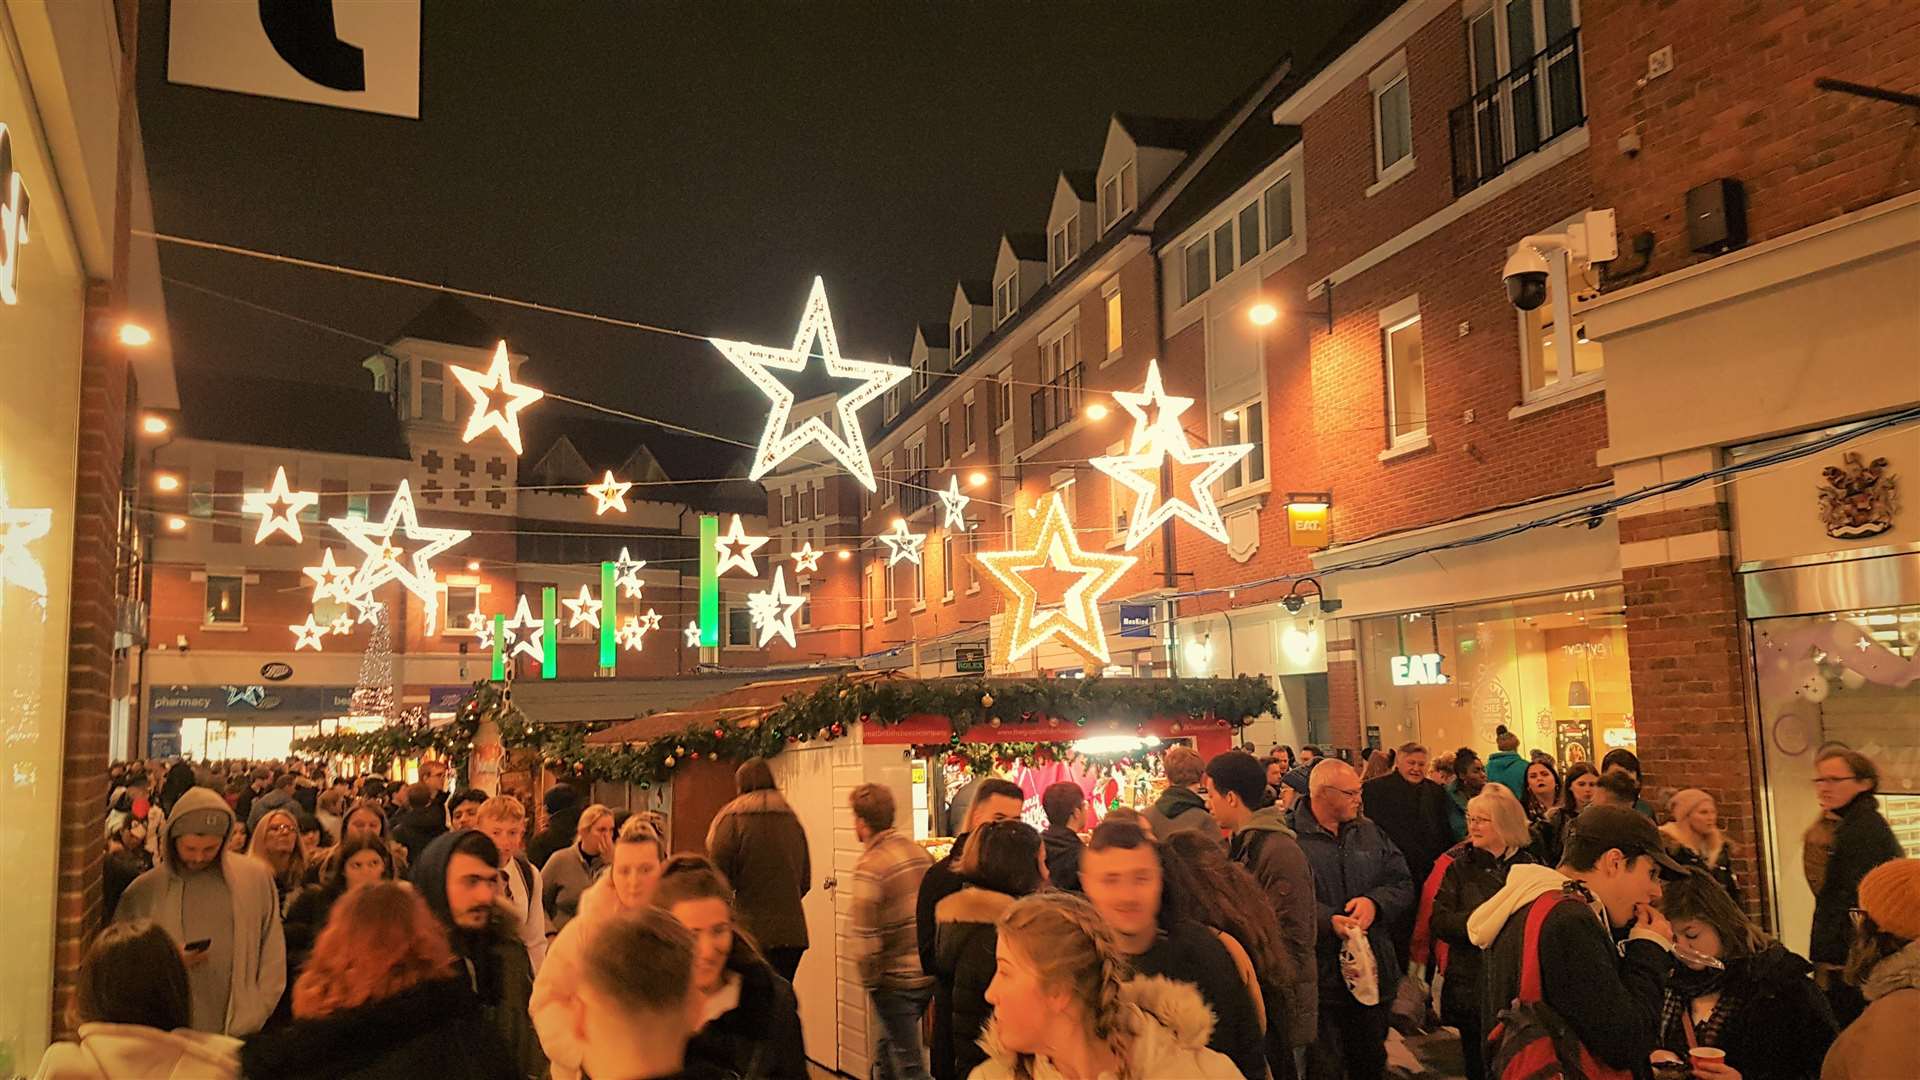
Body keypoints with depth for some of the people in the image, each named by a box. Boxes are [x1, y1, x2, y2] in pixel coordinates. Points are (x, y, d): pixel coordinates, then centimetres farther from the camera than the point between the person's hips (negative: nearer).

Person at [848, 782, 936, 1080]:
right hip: (929, 974, 7)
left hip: (895, 981, -7)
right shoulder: (921, 853, 4)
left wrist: (870, 979, -6)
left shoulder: (870, 866, -17)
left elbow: (863, 936, -21)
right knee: (888, 1048, 25)